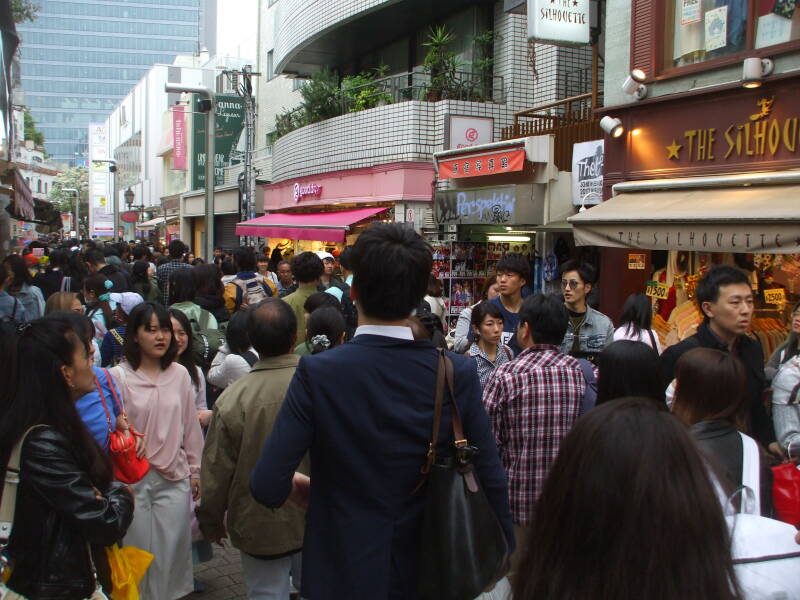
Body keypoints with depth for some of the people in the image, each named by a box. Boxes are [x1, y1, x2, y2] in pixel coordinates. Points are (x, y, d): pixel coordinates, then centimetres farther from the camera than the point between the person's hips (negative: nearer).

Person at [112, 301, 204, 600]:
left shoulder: (180, 374, 4)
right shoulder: (118, 376, -7)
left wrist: (194, 471, 14)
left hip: (174, 478, 3)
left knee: (171, 552, 8)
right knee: (137, 552, 6)